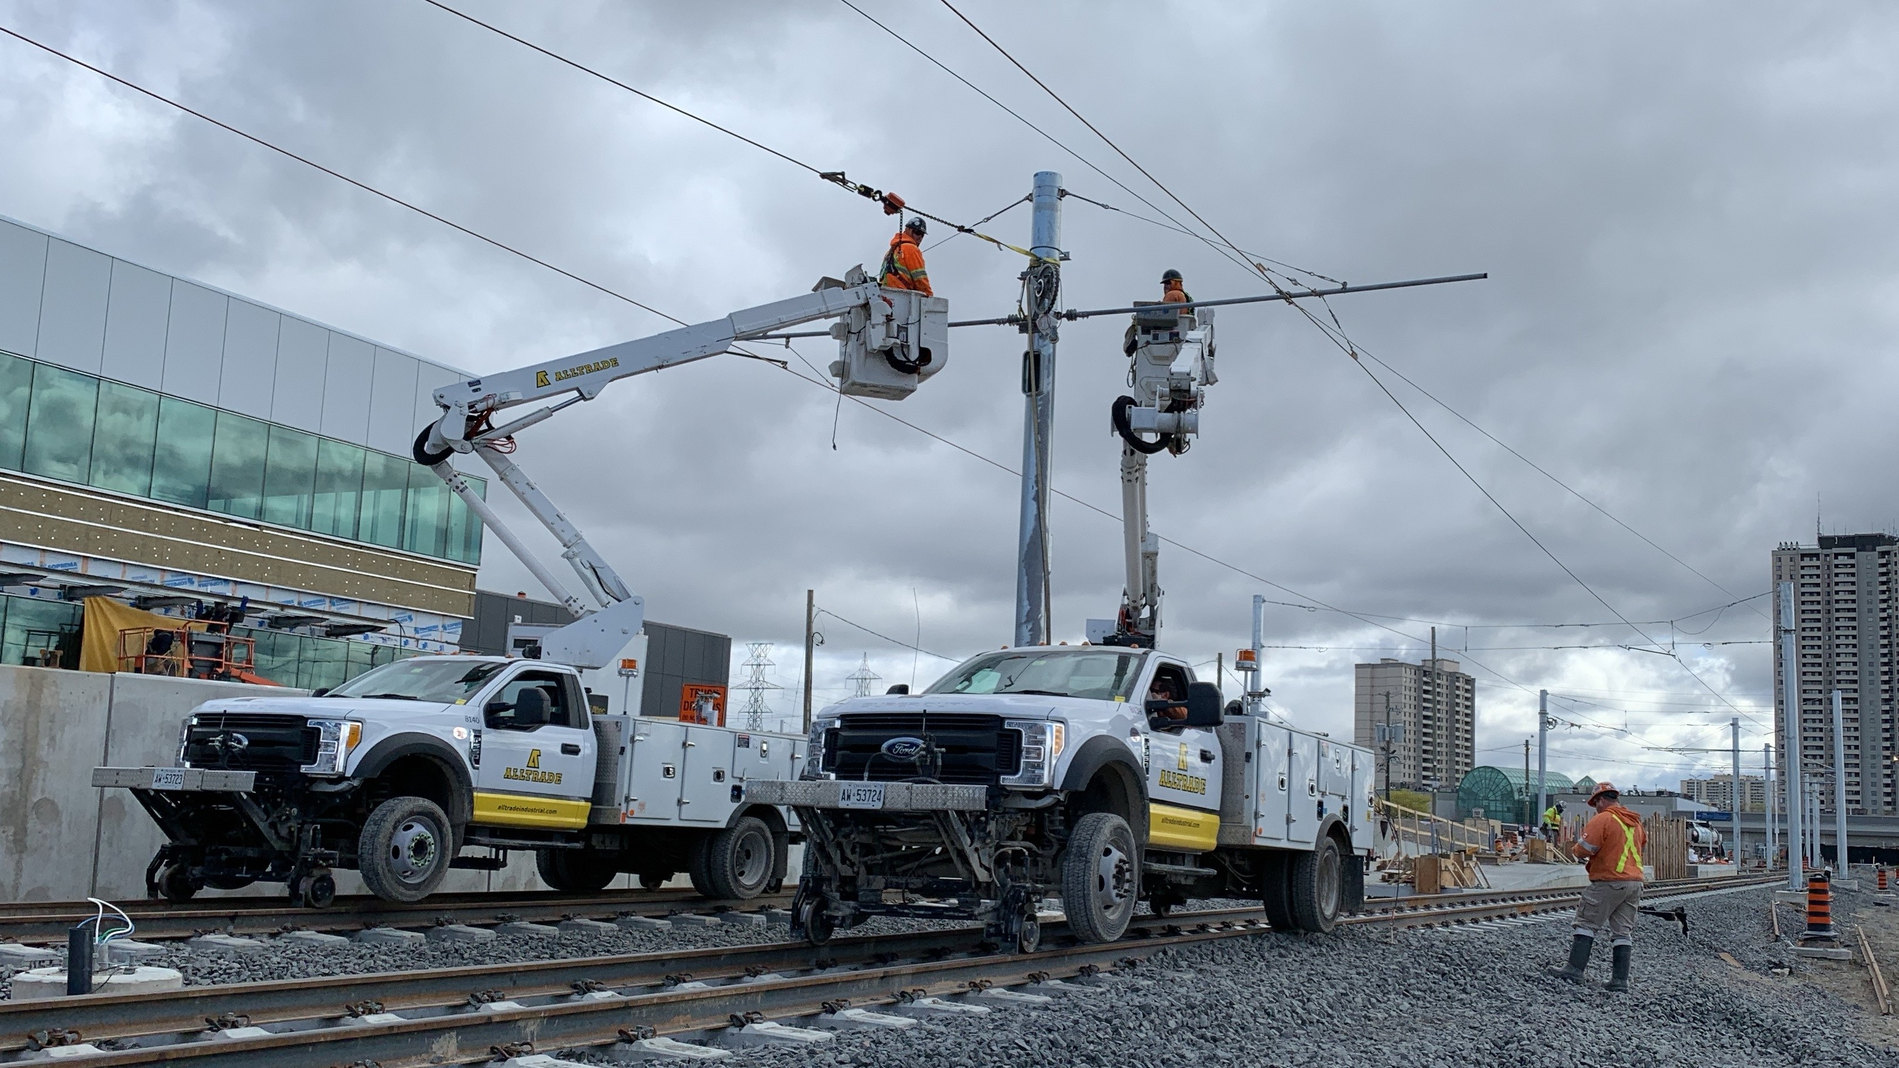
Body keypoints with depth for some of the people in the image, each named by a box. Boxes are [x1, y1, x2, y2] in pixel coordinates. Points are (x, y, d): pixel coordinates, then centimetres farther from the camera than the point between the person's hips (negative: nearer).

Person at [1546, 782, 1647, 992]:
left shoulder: (1601, 820, -11)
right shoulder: (1635, 822, 13)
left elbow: (1585, 849, -17)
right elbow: (1642, 842, 25)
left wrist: (1576, 849, 5)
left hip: (1609, 882, -7)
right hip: (1634, 881, 7)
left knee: (1587, 923, 1)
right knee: (1623, 931, 7)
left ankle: (1575, 969, -2)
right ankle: (1620, 980, 5)